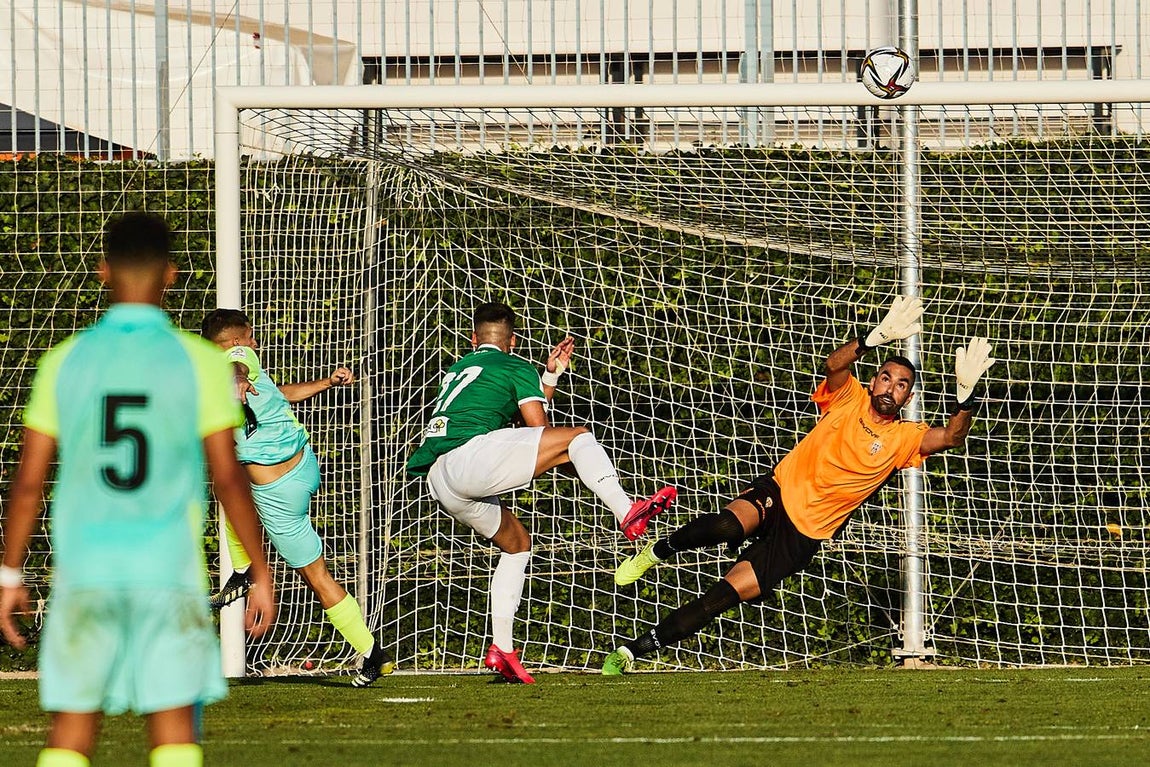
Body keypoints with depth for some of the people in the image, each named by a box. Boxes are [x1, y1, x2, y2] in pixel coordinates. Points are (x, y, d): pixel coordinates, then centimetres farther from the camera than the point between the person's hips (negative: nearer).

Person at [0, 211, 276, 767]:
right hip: (169, 572, -2)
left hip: (84, 570, 2)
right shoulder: (199, 362, -4)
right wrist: (261, 571, 4)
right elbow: (229, 477, -5)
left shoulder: (65, 362, 2)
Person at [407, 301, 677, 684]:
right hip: (471, 454, -7)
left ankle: (502, 649, 17)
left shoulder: (459, 369, 33)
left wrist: (550, 376, 39)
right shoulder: (517, 367, 11)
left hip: (437, 477, 7)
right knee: (577, 437, -3)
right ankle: (628, 514, -23)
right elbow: (538, 428, 6)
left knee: (517, 542, 23)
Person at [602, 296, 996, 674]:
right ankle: (659, 550, -9)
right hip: (779, 491, -1)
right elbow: (835, 364, -18)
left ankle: (632, 651, -6)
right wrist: (877, 337, -34)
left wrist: (965, 394, -31)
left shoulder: (904, 438, 3)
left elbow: (951, 437, -13)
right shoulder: (849, 399, 2)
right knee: (729, 526, -37)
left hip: (803, 535, 1)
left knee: (726, 595, -12)